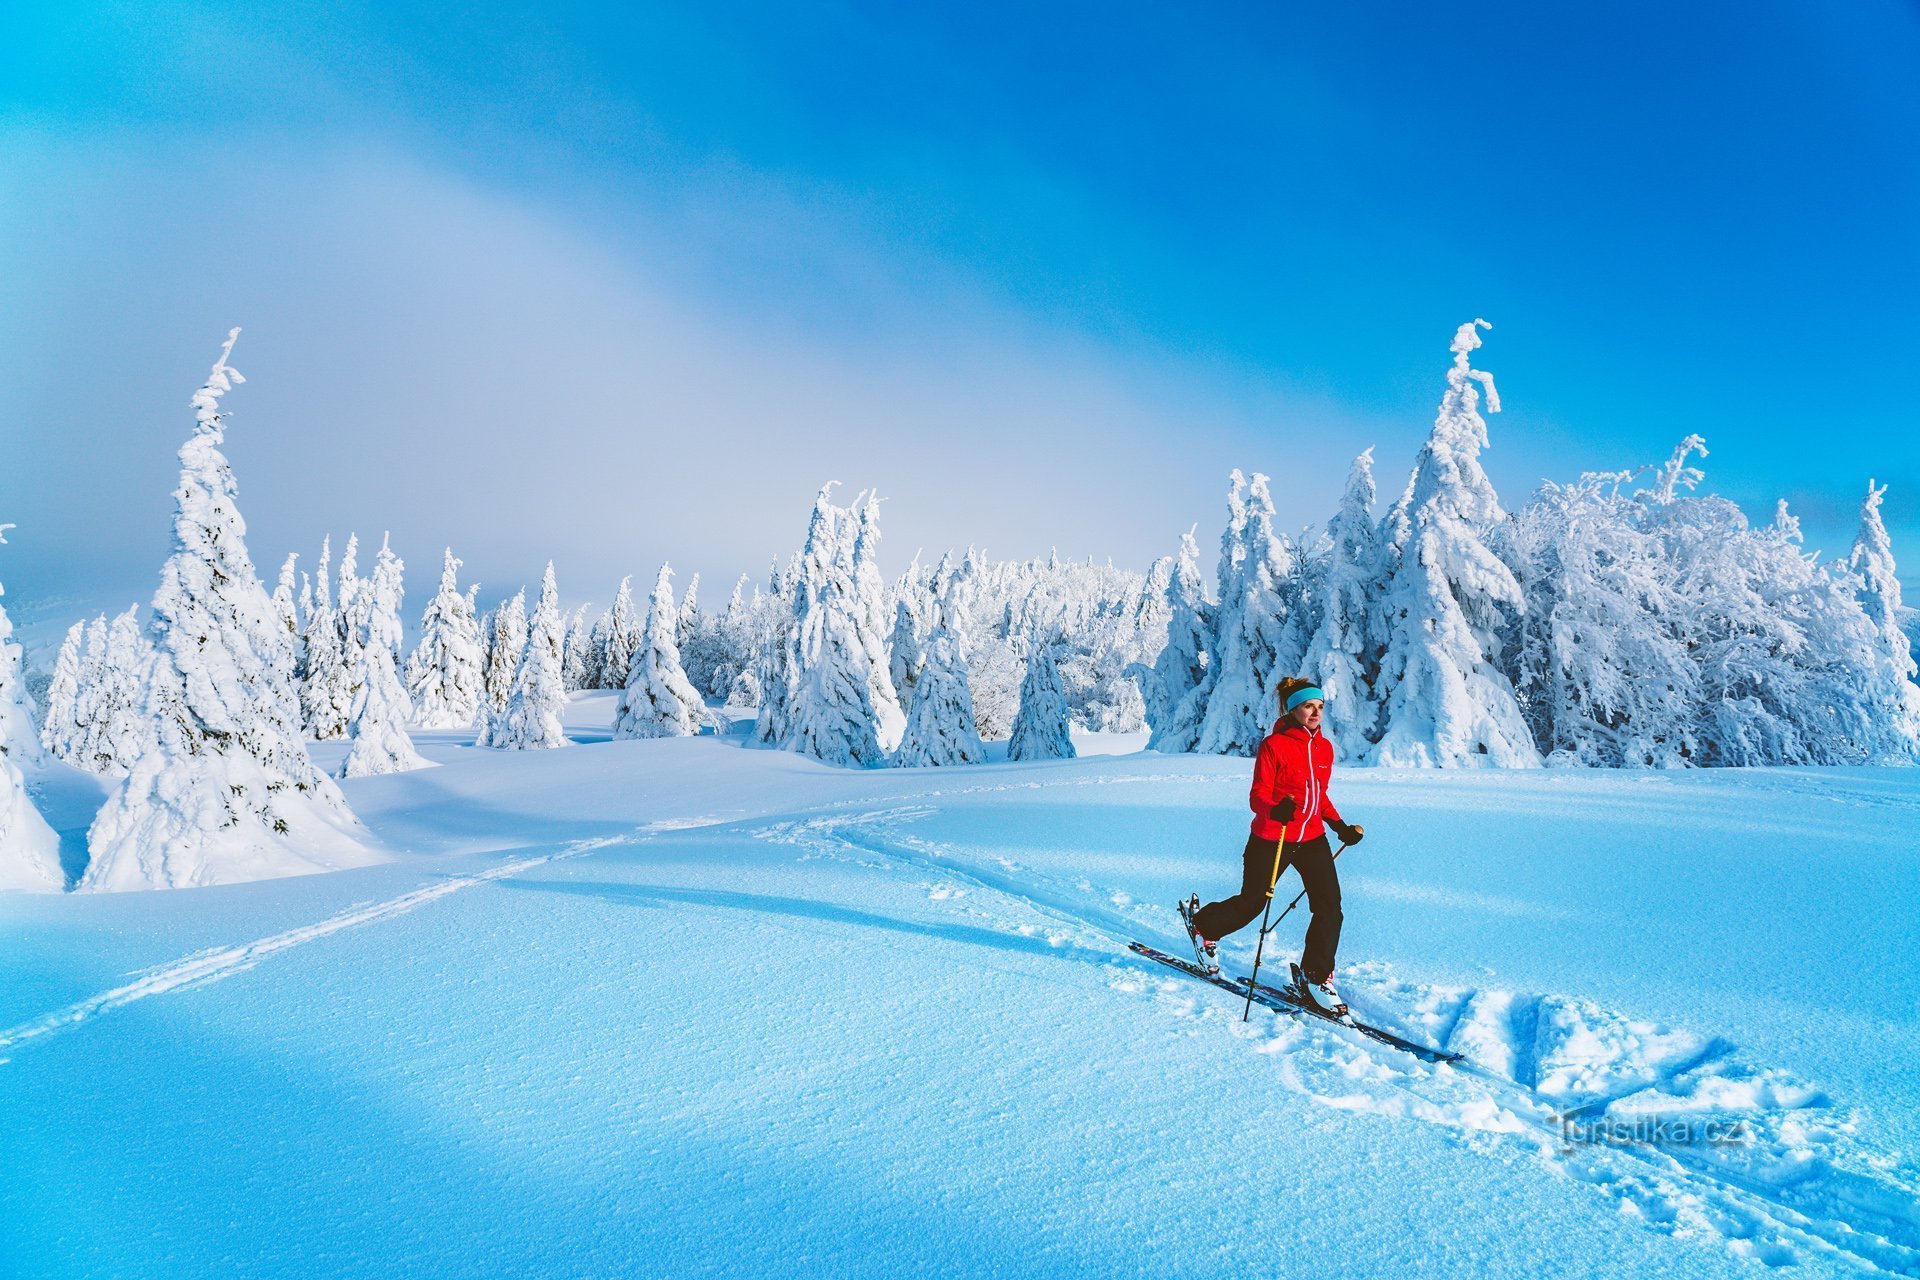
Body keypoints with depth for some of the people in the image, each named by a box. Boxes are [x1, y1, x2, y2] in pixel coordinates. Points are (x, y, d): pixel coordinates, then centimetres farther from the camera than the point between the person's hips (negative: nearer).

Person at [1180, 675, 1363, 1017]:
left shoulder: (1325, 747, 6)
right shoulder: (1274, 745, -13)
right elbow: (1258, 796, -14)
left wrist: (1340, 825, 8)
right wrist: (1275, 809, -35)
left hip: (1313, 838, 5)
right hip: (1271, 839, -5)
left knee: (1329, 906, -7)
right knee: (1251, 903, 9)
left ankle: (1315, 977, 11)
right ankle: (1202, 924, 39)